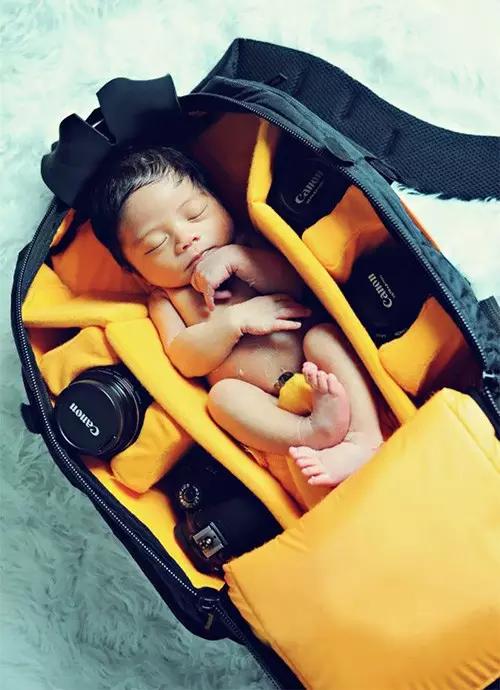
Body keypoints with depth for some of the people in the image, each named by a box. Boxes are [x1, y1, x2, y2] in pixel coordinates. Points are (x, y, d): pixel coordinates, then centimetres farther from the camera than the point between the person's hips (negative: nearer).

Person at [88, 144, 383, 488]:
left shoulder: (247, 245, 12)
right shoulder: (166, 298, 12)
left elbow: (299, 280, -5)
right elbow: (188, 361, -4)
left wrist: (235, 257, -12)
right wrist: (236, 320, -16)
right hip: (272, 408, 0)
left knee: (322, 336, -25)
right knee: (222, 395, -26)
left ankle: (365, 437, -38)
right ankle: (314, 434, -44)